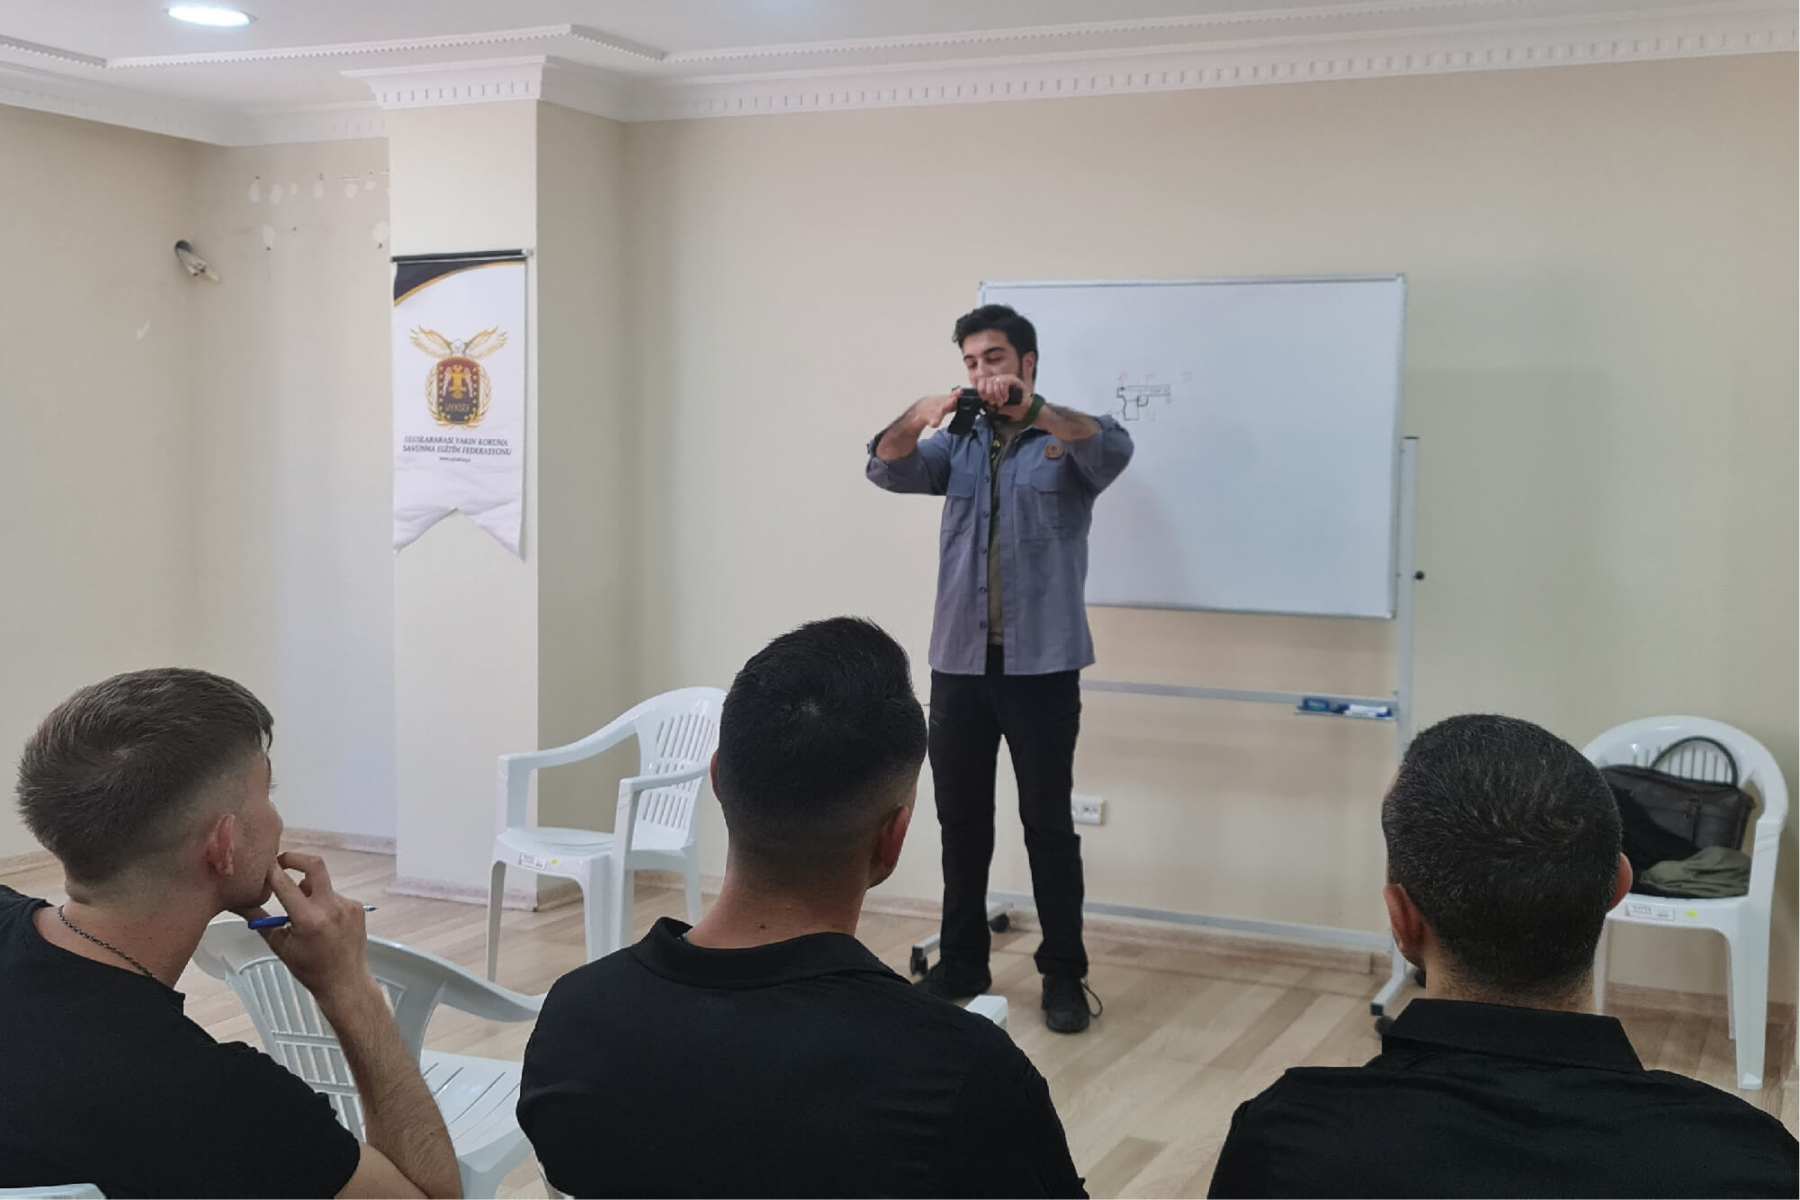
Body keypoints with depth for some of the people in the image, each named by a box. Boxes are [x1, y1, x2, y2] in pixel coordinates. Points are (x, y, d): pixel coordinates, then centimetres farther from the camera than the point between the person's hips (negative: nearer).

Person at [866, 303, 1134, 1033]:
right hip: (959, 661, 4)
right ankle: (960, 965, 21)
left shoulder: (1069, 440, 1)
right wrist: (918, 417, -27)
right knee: (960, 820, 10)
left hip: (1042, 664, -4)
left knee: (1048, 821, 0)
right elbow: (888, 470, -5)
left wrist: (1030, 410, -38)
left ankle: (1064, 975, 9)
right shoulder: (958, 446, 12)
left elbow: (1114, 450, -22)